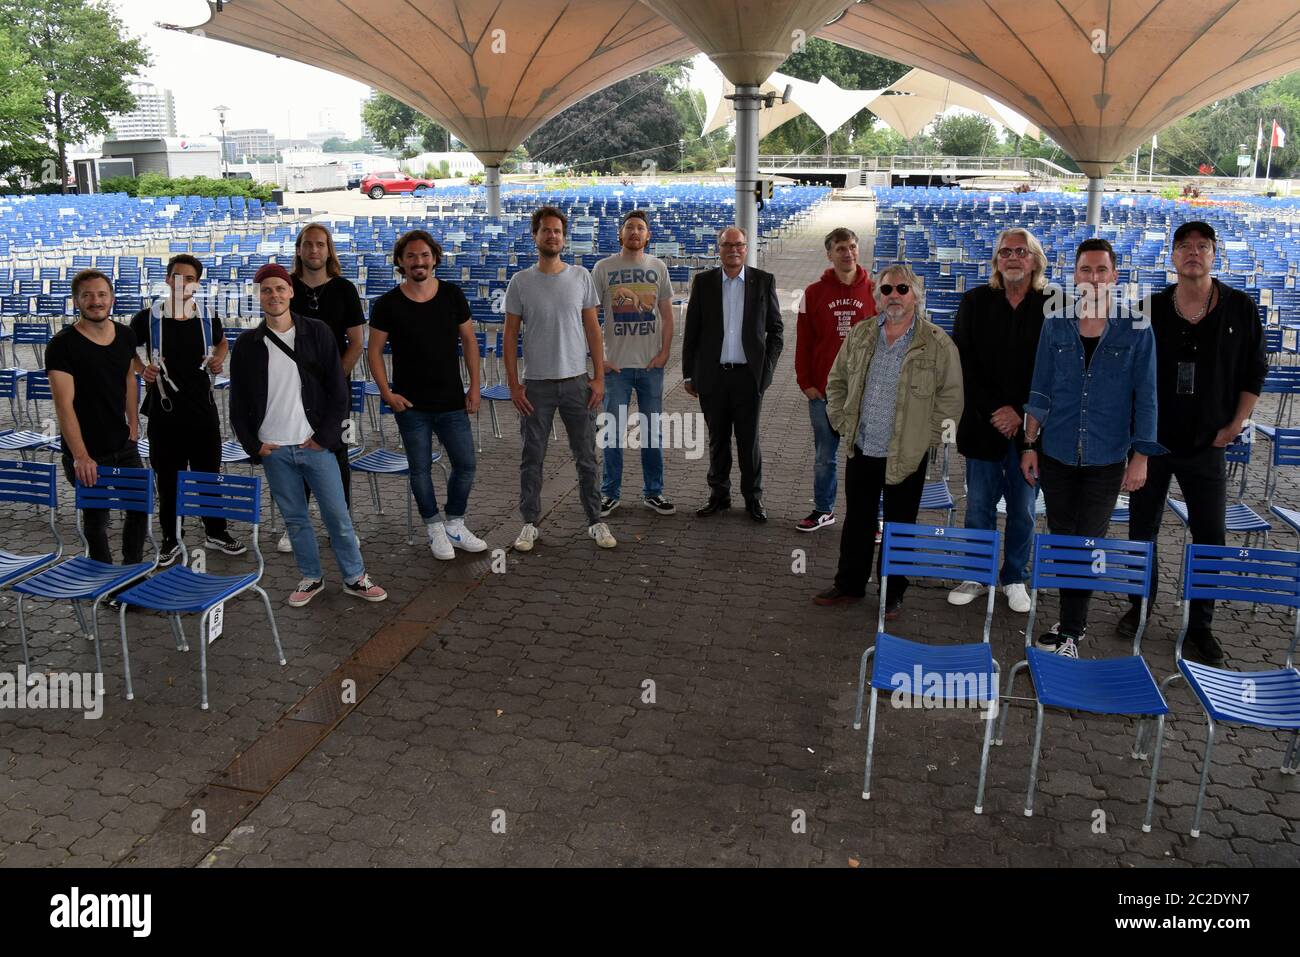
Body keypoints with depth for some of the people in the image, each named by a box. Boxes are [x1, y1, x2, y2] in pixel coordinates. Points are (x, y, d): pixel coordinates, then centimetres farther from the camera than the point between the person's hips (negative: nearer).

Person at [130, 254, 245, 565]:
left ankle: (216, 532, 27)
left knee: (209, 472, 12)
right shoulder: (148, 317, -5)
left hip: (202, 408, 2)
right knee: (168, 478, 6)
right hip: (165, 410, -2)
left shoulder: (208, 317, 3)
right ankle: (171, 540, 19)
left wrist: (219, 358, 4)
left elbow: (222, 342, 24)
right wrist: (142, 368, -8)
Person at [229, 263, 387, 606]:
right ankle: (311, 578, 25)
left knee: (338, 516, 1)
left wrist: (325, 436, -6)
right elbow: (238, 403, 9)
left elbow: (338, 389, 0)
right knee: (294, 519, 10)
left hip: (315, 445, -2)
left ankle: (355, 578, 15)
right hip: (273, 449, 2)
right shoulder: (247, 344, 4)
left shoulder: (317, 333, 0)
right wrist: (254, 446, 1)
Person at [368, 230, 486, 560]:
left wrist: (474, 386, 2)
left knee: (466, 464, 5)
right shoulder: (387, 304, -4)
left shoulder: (452, 295, 1)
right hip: (411, 405, -2)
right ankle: (435, 530, 23)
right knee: (420, 469, 7)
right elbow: (374, 351, 1)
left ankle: (455, 526, 24)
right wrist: (387, 393, -8)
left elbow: (468, 340, 7)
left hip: (452, 400, 2)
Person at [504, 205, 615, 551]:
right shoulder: (520, 282, 0)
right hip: (536, 383, 0)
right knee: (532, 457, 8)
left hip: (577, 381, 1)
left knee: (586, 456, 8)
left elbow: (592, 330, 4)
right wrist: (513, 384, -5)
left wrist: (599, 377, -2)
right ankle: (530, 523, 20)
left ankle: (595, 521, 19)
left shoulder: (581, 277, 2)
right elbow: (510, 336, 1)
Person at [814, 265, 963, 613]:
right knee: (857, 522, 16)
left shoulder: (938, 344, -9)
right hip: (861, 451, 4)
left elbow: (951, 398, -7)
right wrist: (843, 422, 7)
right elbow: (836, 381, 14)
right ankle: (850, 584, 31)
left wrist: (924, 437, -8)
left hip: (907, 456, -4)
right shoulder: (860, 336, 4)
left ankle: (893, 593, 25)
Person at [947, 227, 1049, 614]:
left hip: (1029, 427, -1)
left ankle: (1015, 579, 24)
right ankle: (976, 575, 22)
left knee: (1023, 509, 9)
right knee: (978, 506, 8)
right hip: (983, 424, 1)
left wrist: (1022, 414, -11)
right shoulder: (975, 302, 3)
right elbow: (963, 362, -2)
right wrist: (992, 410, -10)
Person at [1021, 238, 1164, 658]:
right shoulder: (1056, 324, 1)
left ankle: (1070, 632, 9)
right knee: (1061, 538, 10)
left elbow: (1145, 397, -2)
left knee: (1088, 541, 2)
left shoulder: (1136, 330, -4)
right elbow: (1040, 389, 5)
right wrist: (1030, 444, 4)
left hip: (1106, 458, -2)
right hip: (1057, 452, 2)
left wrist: (1141, 457, -5)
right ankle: (1074, 621, 26)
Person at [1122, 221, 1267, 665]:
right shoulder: (1151, 309, -1)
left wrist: (1234, 425, -2)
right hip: (1151, 440, 0)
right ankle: (1141, 604, 28)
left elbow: (1254, 372, 5)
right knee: (1142, 529, 10)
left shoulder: (1240, 308, -1)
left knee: (1210, 537, 4)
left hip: (1206, 445, 0)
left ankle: (1200, 625, 17)